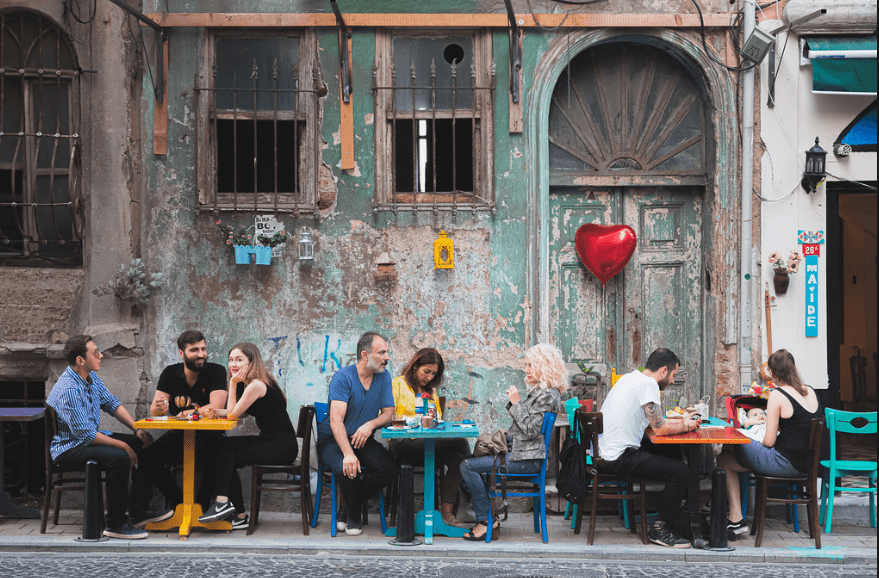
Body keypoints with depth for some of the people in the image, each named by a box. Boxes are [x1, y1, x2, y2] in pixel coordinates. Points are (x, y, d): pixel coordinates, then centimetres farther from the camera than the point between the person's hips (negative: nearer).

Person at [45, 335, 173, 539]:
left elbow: (112, 403, 14)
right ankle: (116, 524, -21)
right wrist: (123, 446, -22)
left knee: (143, 445, 3)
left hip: (91, 437, 10)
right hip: (69, 448, -10)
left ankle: (139, 511, 7)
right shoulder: (68, 390, -26)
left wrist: (137, 429, 1)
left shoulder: (92, 377, 4)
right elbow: (86, 434, -27)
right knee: (119, 457, -32)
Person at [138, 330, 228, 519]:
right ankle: (179, 503, -1)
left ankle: (202, 504, -12)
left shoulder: (216, 371, -8)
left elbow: (216, 408, -19)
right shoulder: (170, 374, 3)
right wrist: (158, 407, -29)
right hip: (178, 435, 4)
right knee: (147, 459, -20)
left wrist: (183, 414, -16)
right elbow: (154, 411, -4)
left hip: (208, 434, -4)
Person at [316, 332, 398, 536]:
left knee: (390, 468, -23)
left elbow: (388, 413, 3)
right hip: (333, 440, -5)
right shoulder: (343, 377, -17)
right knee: (347, 469, -36)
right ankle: (354, 516, -7)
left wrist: (371, 424, -22)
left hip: (363, 440, 5)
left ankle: (347, 508, -5)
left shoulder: (383, 376, 2)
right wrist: (348, 454, -39)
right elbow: (336, 420, -25)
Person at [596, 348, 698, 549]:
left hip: (603, 453, 10)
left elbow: (652, 420, 26)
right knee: (679, 471, -12)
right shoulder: (648, 384, -14)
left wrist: (680, 421, 21)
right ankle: (661, 530, -1)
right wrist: (685, 426, 4)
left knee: (672, 452, 22)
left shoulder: (629, 378, 15)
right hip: (616, 459, -10)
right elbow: (660, 429, -14)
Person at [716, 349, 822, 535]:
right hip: (806, 464, 9)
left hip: (785, 463, -9)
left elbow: (769, 441, -13)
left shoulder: (777, 395, -14)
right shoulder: (810, 392, 7)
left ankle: (736, 519, 7)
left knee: (724, 460, 6)